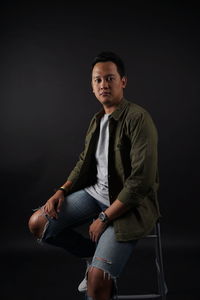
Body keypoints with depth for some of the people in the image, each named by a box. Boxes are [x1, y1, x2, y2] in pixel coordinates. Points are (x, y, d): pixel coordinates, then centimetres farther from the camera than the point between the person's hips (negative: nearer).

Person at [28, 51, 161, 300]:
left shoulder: (138, 118, -17)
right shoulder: (97, 120, 8)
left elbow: (142, 179, -22)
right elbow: (84, 162, 18)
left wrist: (105, 217, -18)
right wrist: (62, 191, 1)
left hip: (130, 203, -8)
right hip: (95, 192, 8)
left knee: (97, 279, -25)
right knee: (37, 223, -1)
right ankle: (95, 255, 15)